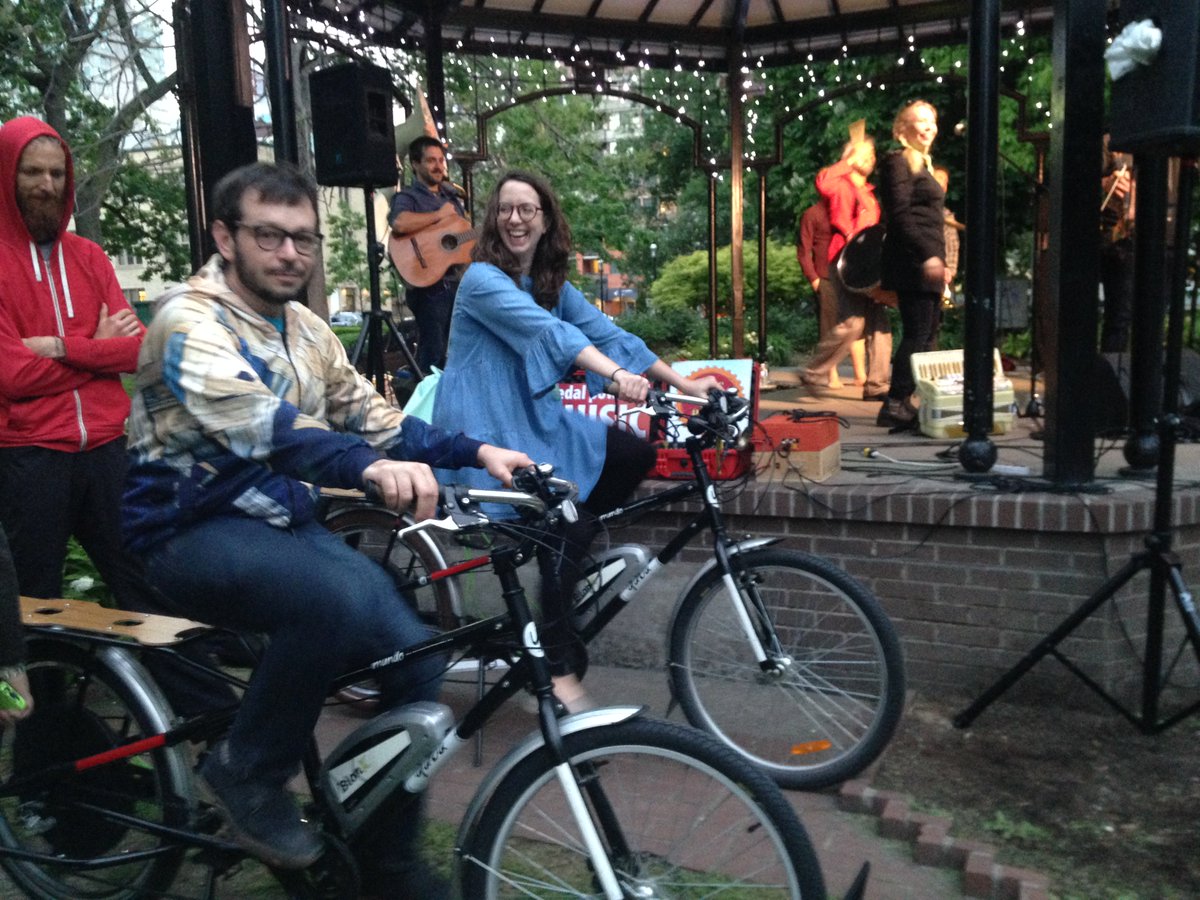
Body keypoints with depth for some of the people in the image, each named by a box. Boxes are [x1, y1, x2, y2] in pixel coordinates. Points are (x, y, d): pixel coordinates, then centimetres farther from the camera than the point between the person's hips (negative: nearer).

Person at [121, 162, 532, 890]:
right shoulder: (190, 321, -14)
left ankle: (389, 860, 11)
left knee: (413, 656, -9)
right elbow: (249, 418, -34)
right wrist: (368, 466, -51)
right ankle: (248, 771, -8)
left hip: (284, 524, 7)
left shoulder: (305, 330, 11)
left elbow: (371, 417, 8)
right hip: (196, 530, -7)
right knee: (339, 597, -35)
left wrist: (476, 451, -7)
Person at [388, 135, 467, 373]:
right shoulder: (407, 197, -6)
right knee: (433, 355, -7)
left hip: (455, 281, 7)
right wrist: (438, 215, -18)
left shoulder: (451, 196, 16)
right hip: (428, 286, -7)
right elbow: (399, 223, -30)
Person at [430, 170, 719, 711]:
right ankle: (559, 667, -9)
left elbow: (605, 331, 3)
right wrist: (615, 375, -43)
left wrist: (681, 382, -4)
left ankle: (567, 551, 9)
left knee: (636, 453, -5)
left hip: (536, 421, 8)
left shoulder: (552, 284, 10)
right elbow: (549, 333, -29)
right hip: (485, 433, -8)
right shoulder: (482, 279, -13)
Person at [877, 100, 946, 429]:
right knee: (917, 332, -12)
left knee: (925, 333, 8)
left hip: (928, 263, 10)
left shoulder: (924, 164, 24)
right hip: (911, 262, -10)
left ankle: (903, 402, 11)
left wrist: (941, 262, 22)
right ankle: (894, 406, -9)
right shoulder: (897, 162, -5)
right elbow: (900, 216, -16)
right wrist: (927, 255, -22)